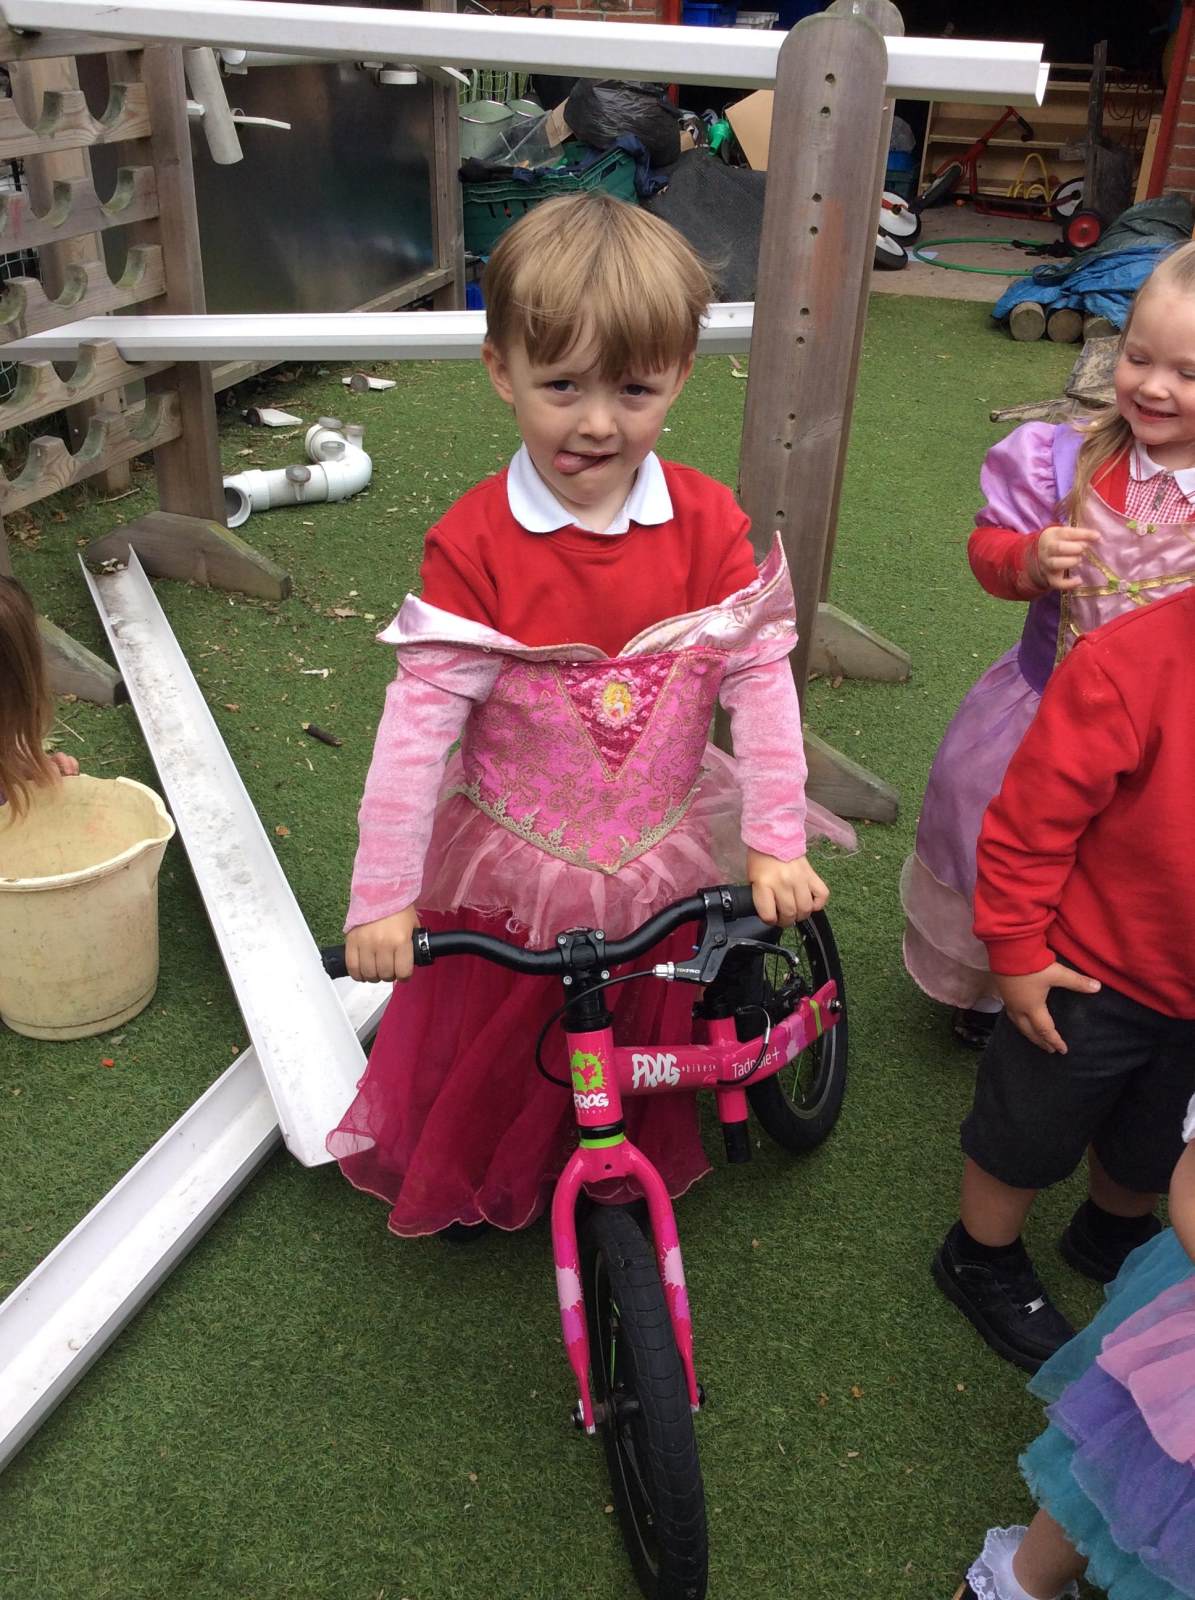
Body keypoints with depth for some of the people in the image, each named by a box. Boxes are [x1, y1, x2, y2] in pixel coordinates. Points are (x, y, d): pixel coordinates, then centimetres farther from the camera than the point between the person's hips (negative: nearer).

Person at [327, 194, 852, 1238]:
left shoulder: (710, 524, -12)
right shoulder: (474, 544, -19)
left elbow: (762, 679, -10)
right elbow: (421, 716, -19)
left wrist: (777, 846, -13)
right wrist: (381, 896, -18)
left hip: (663, 869, 2)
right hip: (509, 877, -1)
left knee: (651, 1039, 24)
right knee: (487, 1054, 21)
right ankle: (459, 1184, 53)